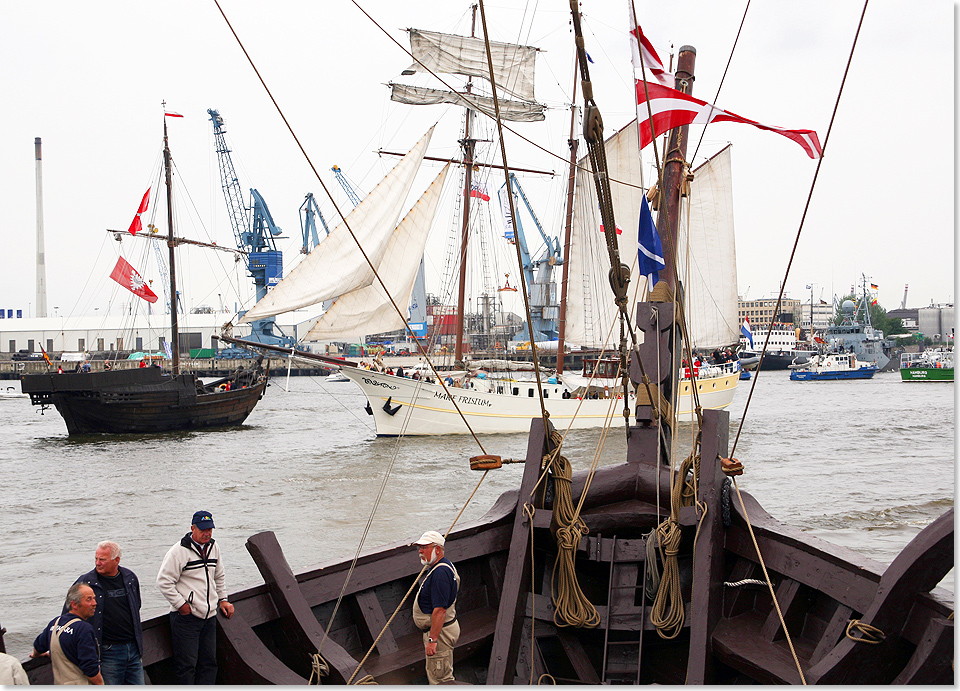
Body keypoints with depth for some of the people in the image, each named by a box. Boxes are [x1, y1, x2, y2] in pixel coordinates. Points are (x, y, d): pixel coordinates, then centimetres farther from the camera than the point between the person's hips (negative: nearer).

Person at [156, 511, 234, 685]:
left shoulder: (213, 547, 11)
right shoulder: (179, 551, -11)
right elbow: (163, 581, -12)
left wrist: (222, 599, 21)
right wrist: (181, 604, -13)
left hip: (209, 616, 7)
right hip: (186, 617, -7)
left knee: (209, 663, 8)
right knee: (187, 664, -6)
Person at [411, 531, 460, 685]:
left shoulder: (440, 573, -24)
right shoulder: (444, 566, 12)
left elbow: (440, 610, -29)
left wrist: (432, 639, -28)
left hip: (439, 631, -11)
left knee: (439, 678, -5)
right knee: (445, 676, 20)